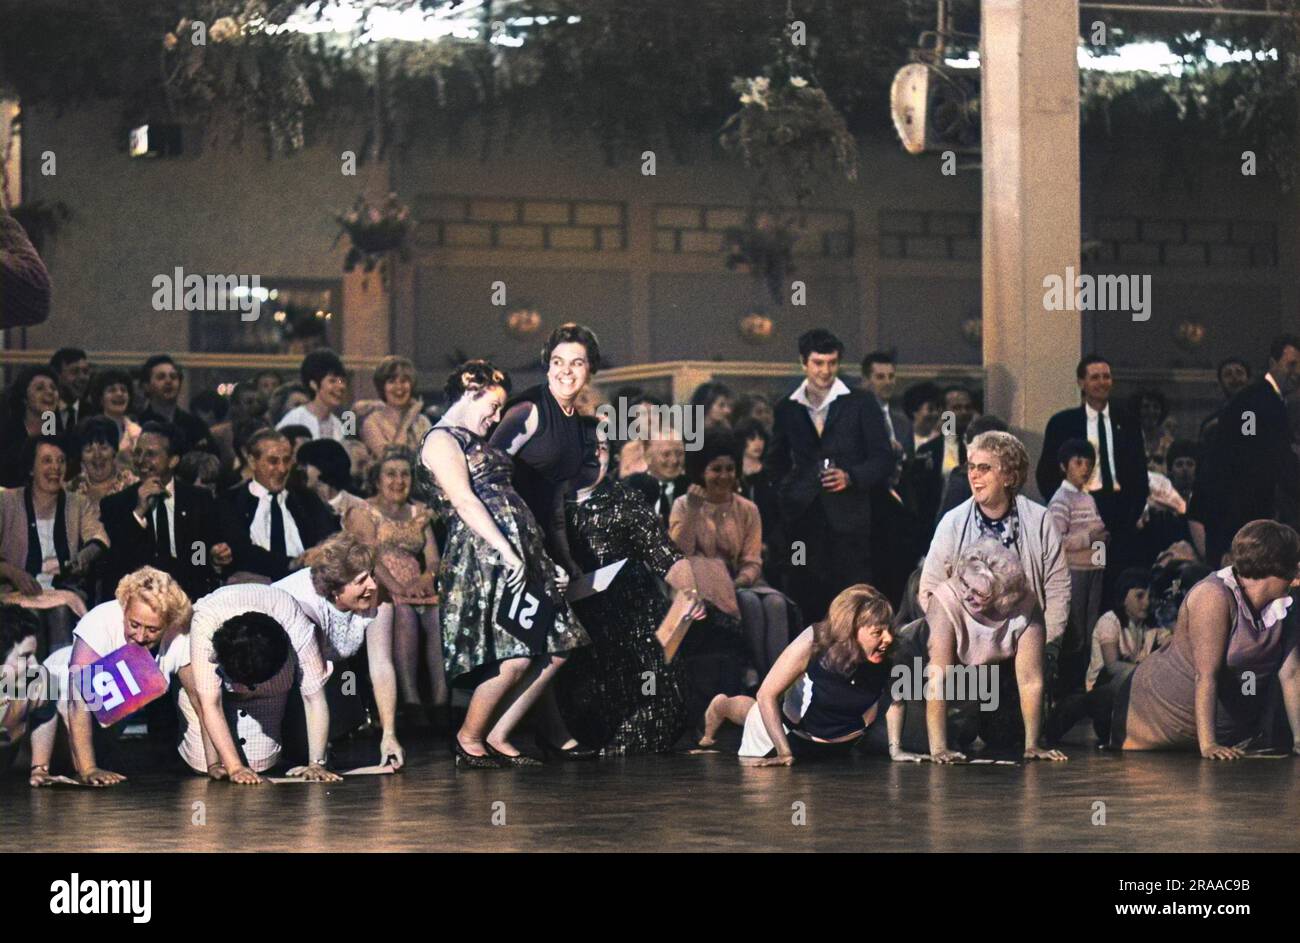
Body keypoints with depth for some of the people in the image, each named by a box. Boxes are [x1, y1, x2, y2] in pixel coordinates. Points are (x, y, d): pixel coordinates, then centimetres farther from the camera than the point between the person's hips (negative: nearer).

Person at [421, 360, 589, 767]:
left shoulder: (477, 443, 26)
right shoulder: (441, 440, -3)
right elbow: (465, 501, -14)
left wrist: (544, 560, 17)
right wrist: (507, 552, -21)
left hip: (521, 554, 10)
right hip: (484, 557, -10)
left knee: (555, 651, 2)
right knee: (514, 660, -16)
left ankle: (498, 736, 9)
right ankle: (469, 738, 2)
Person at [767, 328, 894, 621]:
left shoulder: (860, 406, 5)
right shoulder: (787, 409, 13)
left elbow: (883, 459, 3)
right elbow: (776, 461, 27)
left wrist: (851, 477, -13)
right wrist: (787, 490, 11)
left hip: (848, 518, -2)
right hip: (803, 517, 2)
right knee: (806, 602, -1)